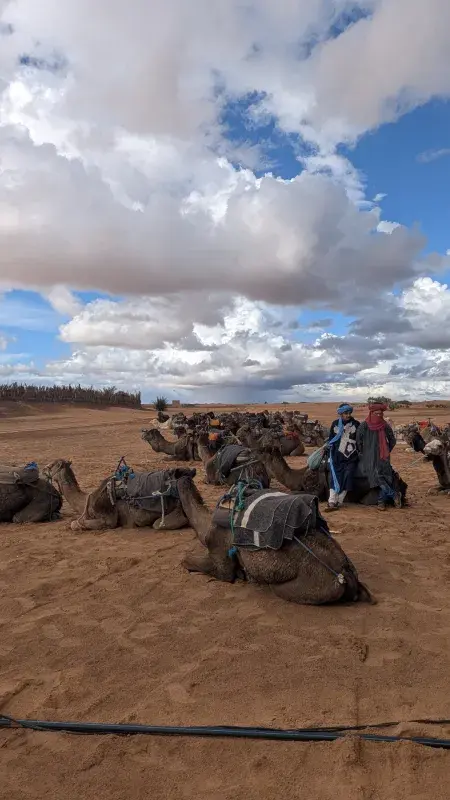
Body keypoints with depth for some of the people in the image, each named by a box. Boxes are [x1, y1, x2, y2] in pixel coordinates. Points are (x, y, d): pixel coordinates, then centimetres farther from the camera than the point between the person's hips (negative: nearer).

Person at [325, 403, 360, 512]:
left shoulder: (356, 424, 5)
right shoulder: (335, 424, 7)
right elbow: (330, 439, 15)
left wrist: (359, 453, 6)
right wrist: (331, 454, 10)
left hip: (351, 457, -1)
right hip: (337, 456, 1)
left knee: (347, 476, -12)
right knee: (335, 477, -8)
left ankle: (339, 501, -6)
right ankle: (332, 502, -9)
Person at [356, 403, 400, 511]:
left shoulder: (385, 426, 5)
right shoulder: (364, 426, -4)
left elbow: (392, 441, 19)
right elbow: (358, 441, 2)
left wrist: (387, 452, 14)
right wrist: (362, 453, 5)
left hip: (382, 458, 3)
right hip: (369, 459, -3)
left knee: (386, 477, -11)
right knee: (375, 476, -20)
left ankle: (381, 501, 2)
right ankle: (394, 495, -9)